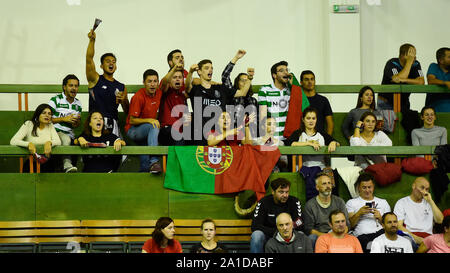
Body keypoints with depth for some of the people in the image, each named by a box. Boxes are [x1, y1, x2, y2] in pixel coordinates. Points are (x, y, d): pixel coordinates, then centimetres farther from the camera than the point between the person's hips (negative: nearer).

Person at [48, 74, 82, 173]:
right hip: (55, 131, -5)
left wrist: (77, 121, -1)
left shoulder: (78, 104, 17)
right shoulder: (55, 100, 1)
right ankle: (67, 165, -40)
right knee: (66, 139, -36)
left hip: (69, 134, 5)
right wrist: (64, 119, -11)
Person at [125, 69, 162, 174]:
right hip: (133, 129, -7)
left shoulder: (158, 93, -1)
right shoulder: (138, 97, -17)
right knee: (153, 126, -36)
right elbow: (132, 121, -15)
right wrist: (149, 120, -28)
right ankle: (154, 161, -46)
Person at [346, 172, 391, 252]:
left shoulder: (383, 202, 27)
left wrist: (380, 218, 1)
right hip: (362, 235, -2)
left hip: (380, 232, 2)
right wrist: (359, 213, -6)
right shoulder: (351, 203, 20)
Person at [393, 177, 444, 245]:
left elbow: (440, 220, 8)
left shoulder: (428, 203, 23)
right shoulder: (402, 203, 11)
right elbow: (398, 226, 0)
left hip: (428, 237, 3)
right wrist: (414, 237, -16)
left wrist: (430, 201, 3)